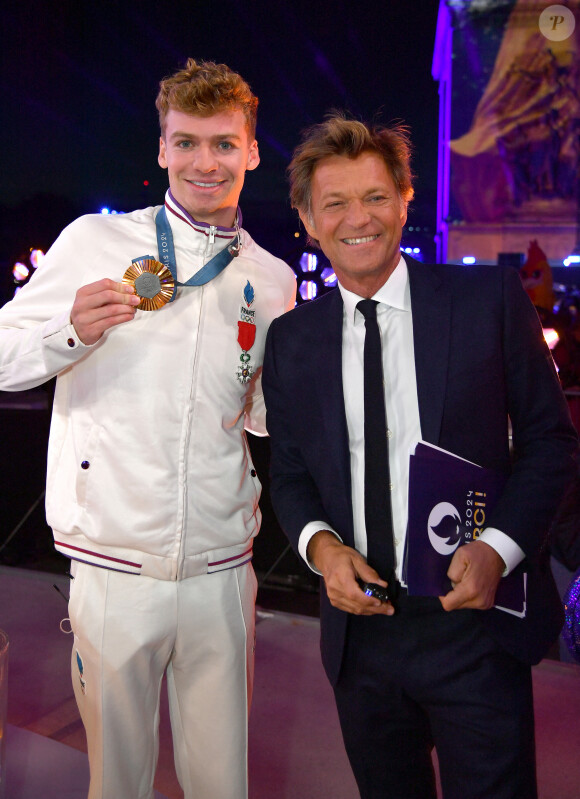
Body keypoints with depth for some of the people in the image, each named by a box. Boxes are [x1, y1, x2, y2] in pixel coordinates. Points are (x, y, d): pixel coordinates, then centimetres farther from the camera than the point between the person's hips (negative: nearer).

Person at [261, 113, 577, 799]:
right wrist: (320, 543, -11)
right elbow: (289, 474, 9)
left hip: (473, 622, -3)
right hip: (359, 624, 3)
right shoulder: (290, 339, 2)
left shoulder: (489, 299, -6)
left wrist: (499, 546, -15)